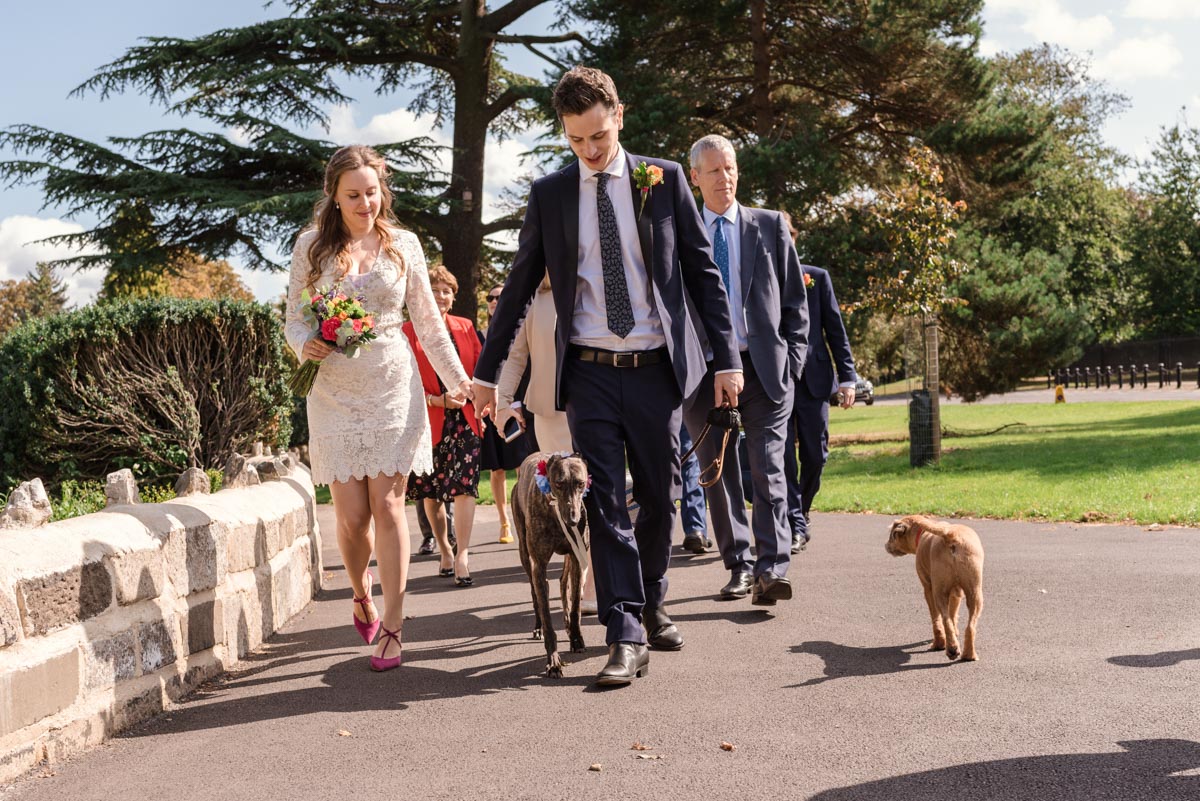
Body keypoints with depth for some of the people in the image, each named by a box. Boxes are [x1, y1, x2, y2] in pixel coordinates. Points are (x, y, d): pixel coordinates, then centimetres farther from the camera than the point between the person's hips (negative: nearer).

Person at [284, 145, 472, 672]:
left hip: (393, 389, 0)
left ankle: (391, 628, 2)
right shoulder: (312, 246, 2)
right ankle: (361, 596, 29)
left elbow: (428, 320, 9)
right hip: (335, 392, 0)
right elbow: (295, 317, 7)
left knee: (387, 504, -5)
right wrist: (306, 345, -15)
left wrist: (458, 380, 6)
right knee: (352, 515, -1)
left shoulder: (403, 245, 4)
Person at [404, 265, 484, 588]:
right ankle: (445, 550, 25)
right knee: (430, 492, 8)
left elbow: (480, 369, 12)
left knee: (464, 487, -11)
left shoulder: (465, 327, 9)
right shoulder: (408, 332, -1)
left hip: (464, 419, 1)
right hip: (428, 421, -1)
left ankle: (463, 555, -12)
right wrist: (436, 400, -15)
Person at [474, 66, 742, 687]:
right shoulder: (549, 194, 4)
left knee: (659, 496, 9)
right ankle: (626, 635, -2)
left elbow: (702, 271, 5)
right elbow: (519, 286, 10)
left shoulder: (665, 180, 3)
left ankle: (651, 604, 31)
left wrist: (726, 357, 0)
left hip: (657, 368, 1)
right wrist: (486, 370, 9)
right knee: (605, 502, -5)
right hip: (589, 373, 0)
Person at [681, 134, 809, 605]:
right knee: (717, 474, 5)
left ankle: (772, 570, -11)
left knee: (768, 470, -8)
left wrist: (792, 359, -1)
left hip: (763, 367, -1)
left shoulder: (770, 226, 8)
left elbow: (794, 300, 8)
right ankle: (739, 567, 14)